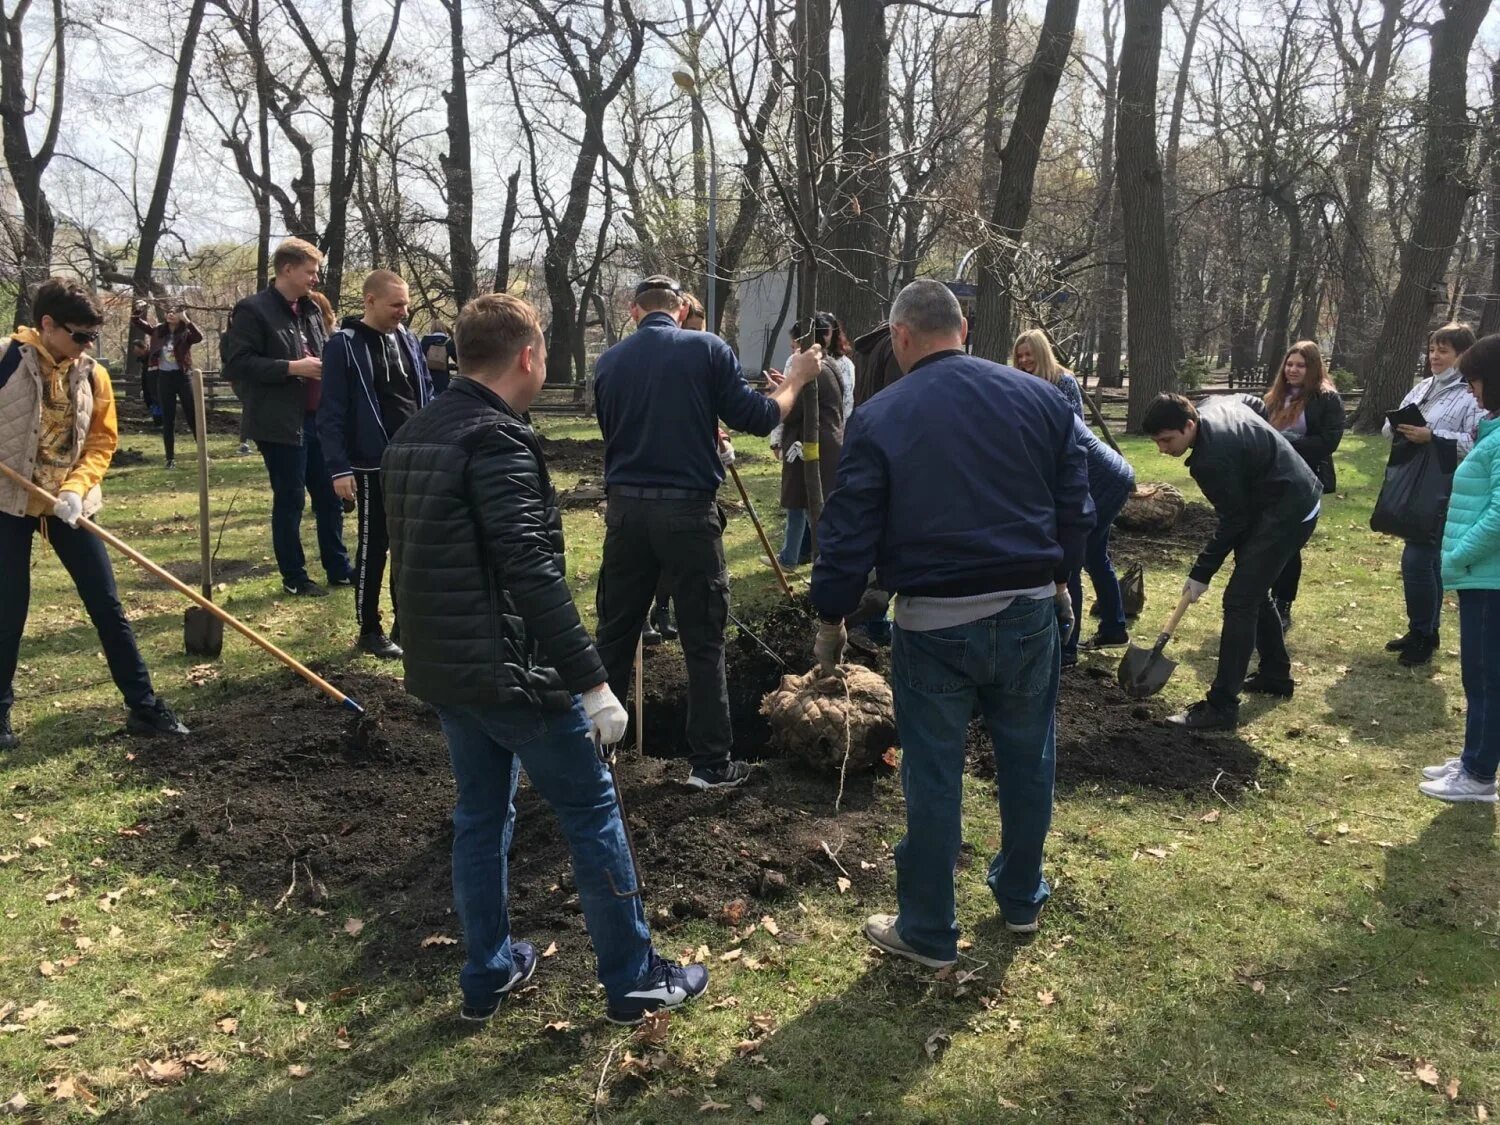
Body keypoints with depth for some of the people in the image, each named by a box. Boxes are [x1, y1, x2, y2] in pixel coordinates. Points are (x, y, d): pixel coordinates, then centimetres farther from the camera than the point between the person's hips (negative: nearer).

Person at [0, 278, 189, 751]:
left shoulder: (93, 375, 1)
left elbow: (101, 441, 1)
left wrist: (76, 488, -12)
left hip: (68, 505, 3)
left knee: (106, 604, 4)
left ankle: (143, 706, 10)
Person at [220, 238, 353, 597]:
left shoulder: (311, 309, 15)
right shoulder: (253, 310, -9)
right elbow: (238, 363, -17)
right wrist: (293, 368, -20)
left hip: (317, 419, 7)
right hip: (281, 423, -7)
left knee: (329, 496, 12)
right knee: (290, 501, 2)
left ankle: (338, 568, 23)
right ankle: (294, 578, 13)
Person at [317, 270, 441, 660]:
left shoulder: (407, 339, 9)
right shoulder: (344, 346, -10)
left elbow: (426, 394, 16)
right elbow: (331, 413, -12)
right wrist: (339, 468, -16)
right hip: (374, 465, -6)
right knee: (374, 547, 3)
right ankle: (369, 630, 15)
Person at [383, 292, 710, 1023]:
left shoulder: (410, 439, 10)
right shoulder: (496, 439, -19)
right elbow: (532, 572, -26)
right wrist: (592, 681, -24)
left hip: (443, 668, 9)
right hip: (511, 670, -9)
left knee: (480, 813, 19)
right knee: (592, 811, 5)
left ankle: (488, 975, 30)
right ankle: (633, 980, 16)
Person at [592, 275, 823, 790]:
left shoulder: (609, 362, 6)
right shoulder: (707, 349, -5)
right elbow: (758, 418, -6)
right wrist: (796, 379, 12)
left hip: (626, 509, 3)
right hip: (688, 511, -3)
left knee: (615, 632, 15)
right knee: (703, 640, 6)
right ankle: (710, 762, 12)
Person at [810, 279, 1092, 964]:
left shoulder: (878, 418, -7)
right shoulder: (1040, 398, 3)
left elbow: (849, 531, -7)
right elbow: (1075, 505, 7)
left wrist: (831, 618, 4)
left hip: (934, 623, -3)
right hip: (1030, 609, 4)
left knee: (933, 776, 7)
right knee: (1026, 759, 19)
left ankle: (927, 932, 20)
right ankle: (1021, 900, 37)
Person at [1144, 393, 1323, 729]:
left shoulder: (1213, 457, -28)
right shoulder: (1210, 407, 0)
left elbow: (1233, 522, -20)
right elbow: (1256, 403, 20)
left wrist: (1201, 572, -12)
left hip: (1287, 513, -11)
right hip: (1299, 499, 11)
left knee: (1239, 601, -12)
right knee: (1254, 591, 21)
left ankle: (1222, 708, -11)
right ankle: (1276, 675, 35)